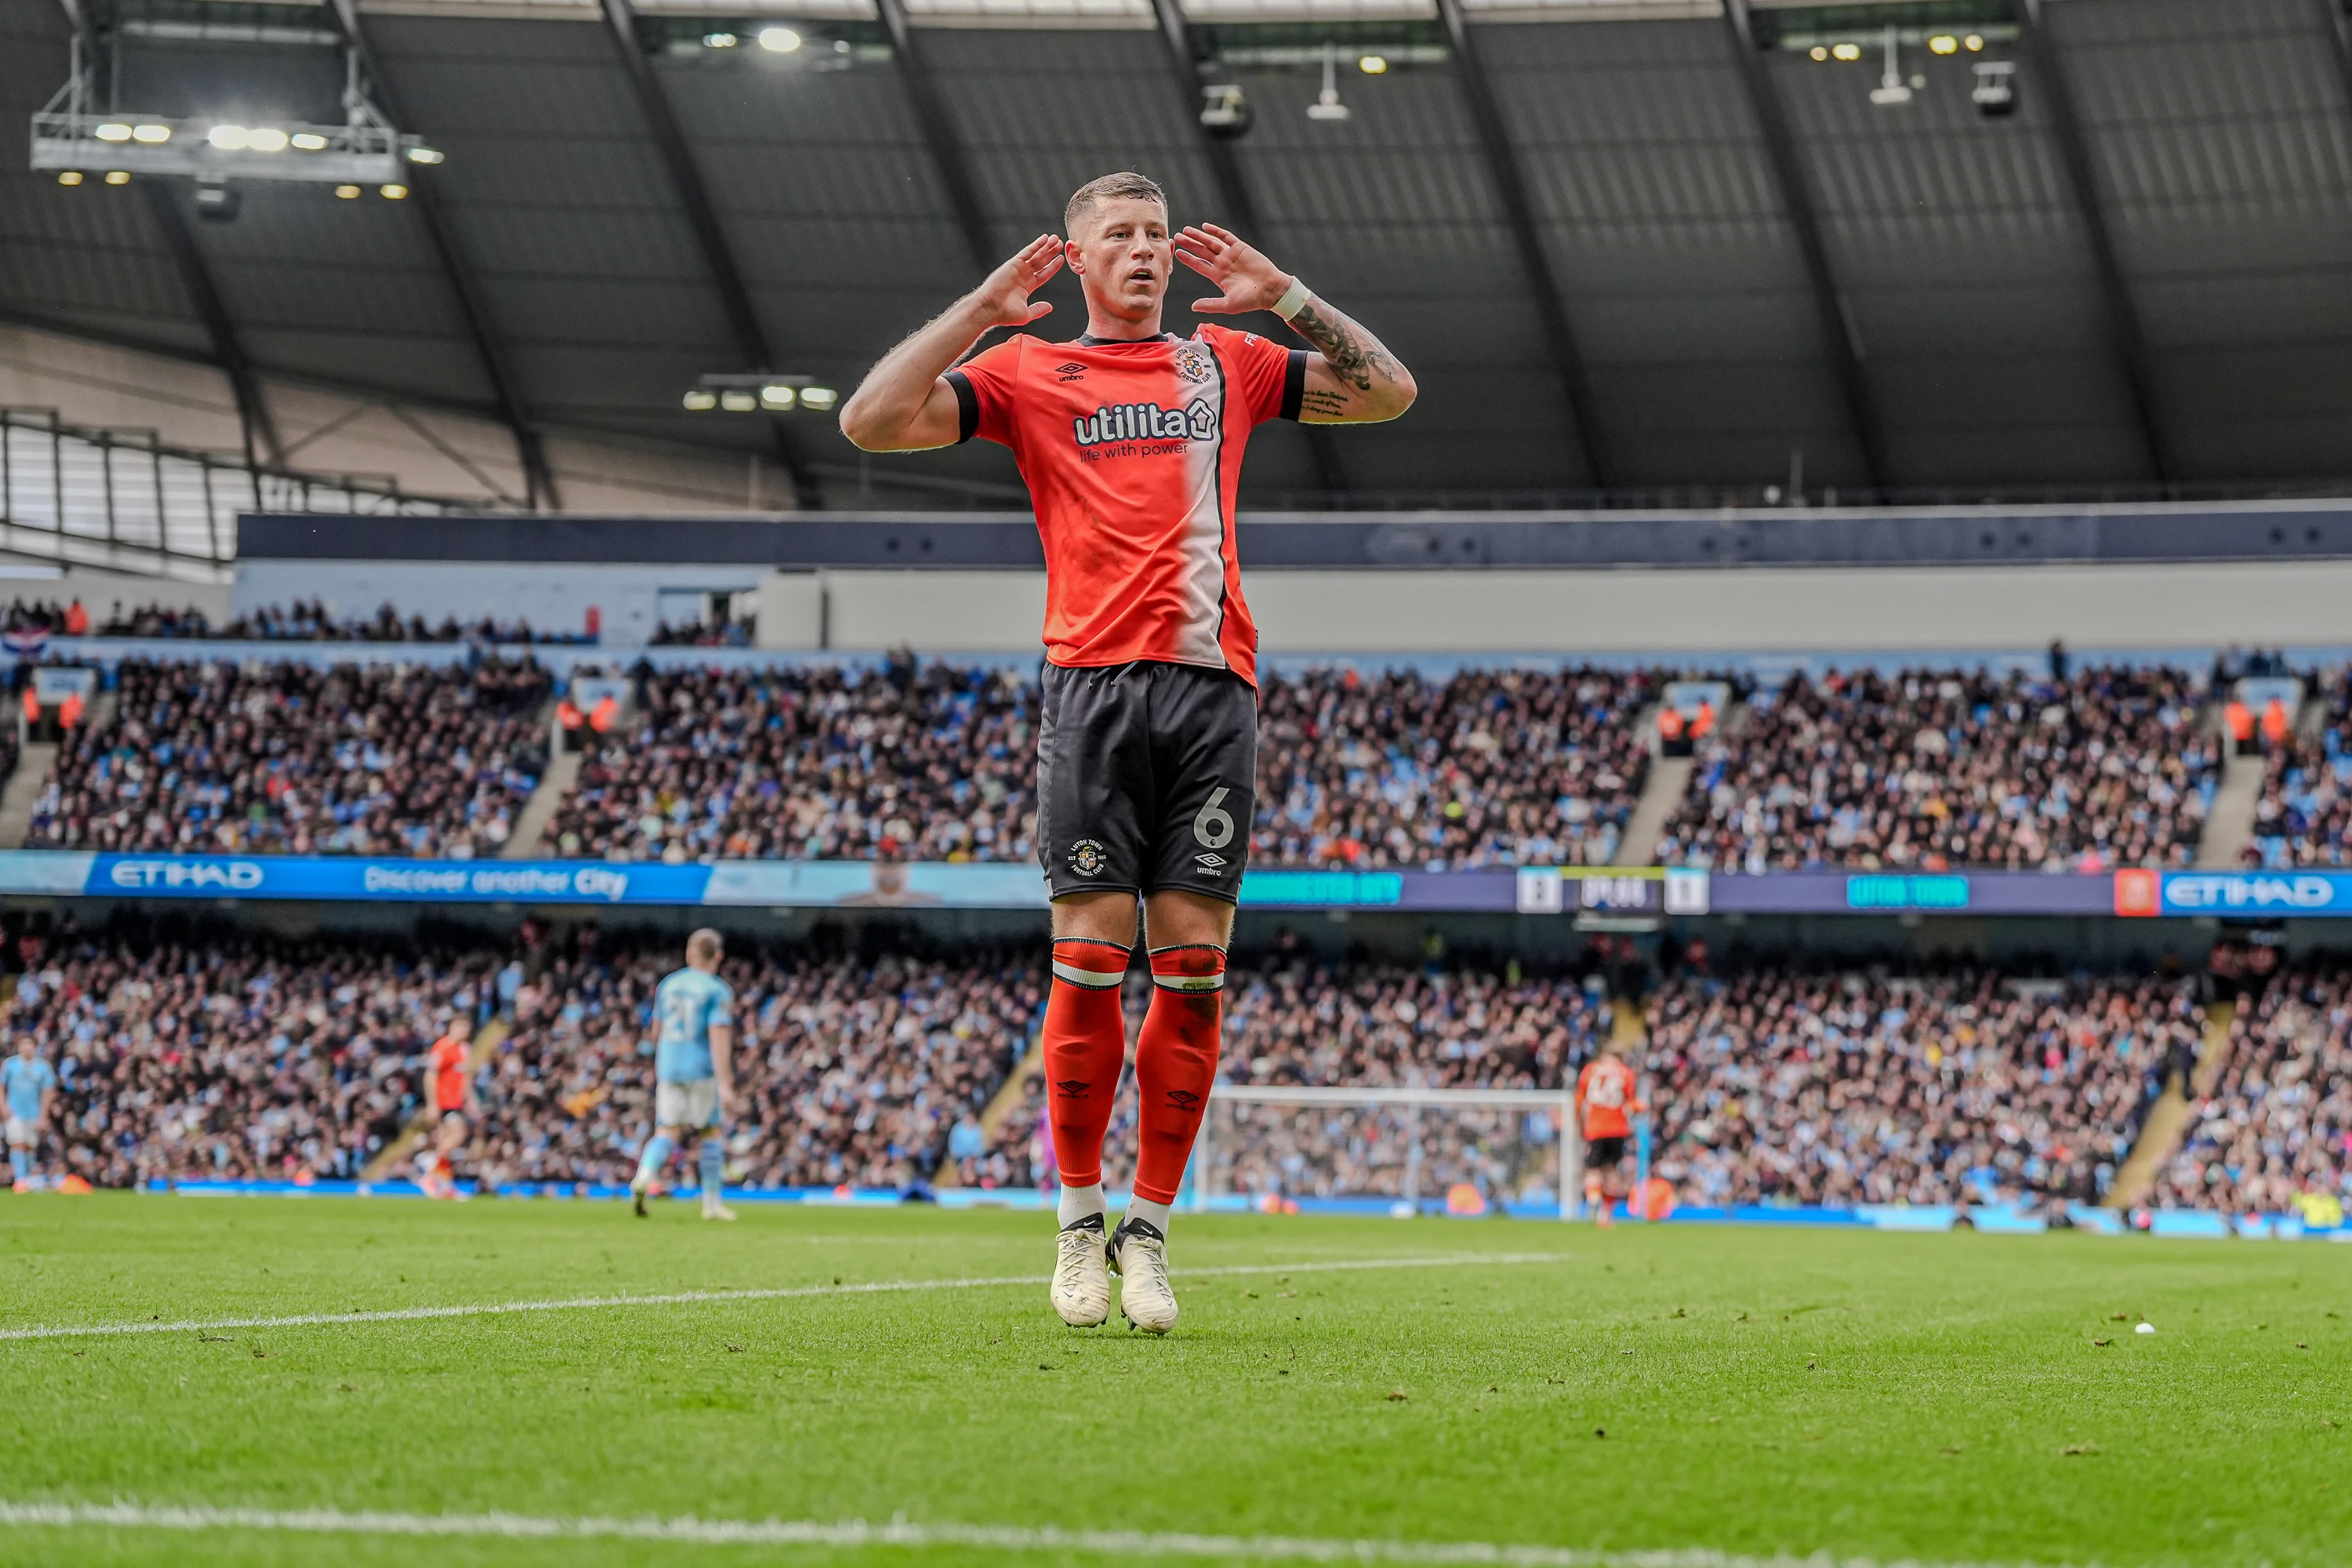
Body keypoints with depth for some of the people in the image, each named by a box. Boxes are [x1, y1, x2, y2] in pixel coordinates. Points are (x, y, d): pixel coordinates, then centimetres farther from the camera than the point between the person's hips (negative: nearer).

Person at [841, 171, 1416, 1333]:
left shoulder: (1226, 363, 20)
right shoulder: (1028, 371, 12)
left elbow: (1387, 391, 22)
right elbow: (872, 422, 1)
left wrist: (1283, 297, 13)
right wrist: (982, 308, -1)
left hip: (1214, 687, 2)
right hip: (1093, 685, -2)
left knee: (1192, 967, -3)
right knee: (1090, 960, -7)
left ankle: (1148, 1231, 4)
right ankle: (1080, 1220, 6)